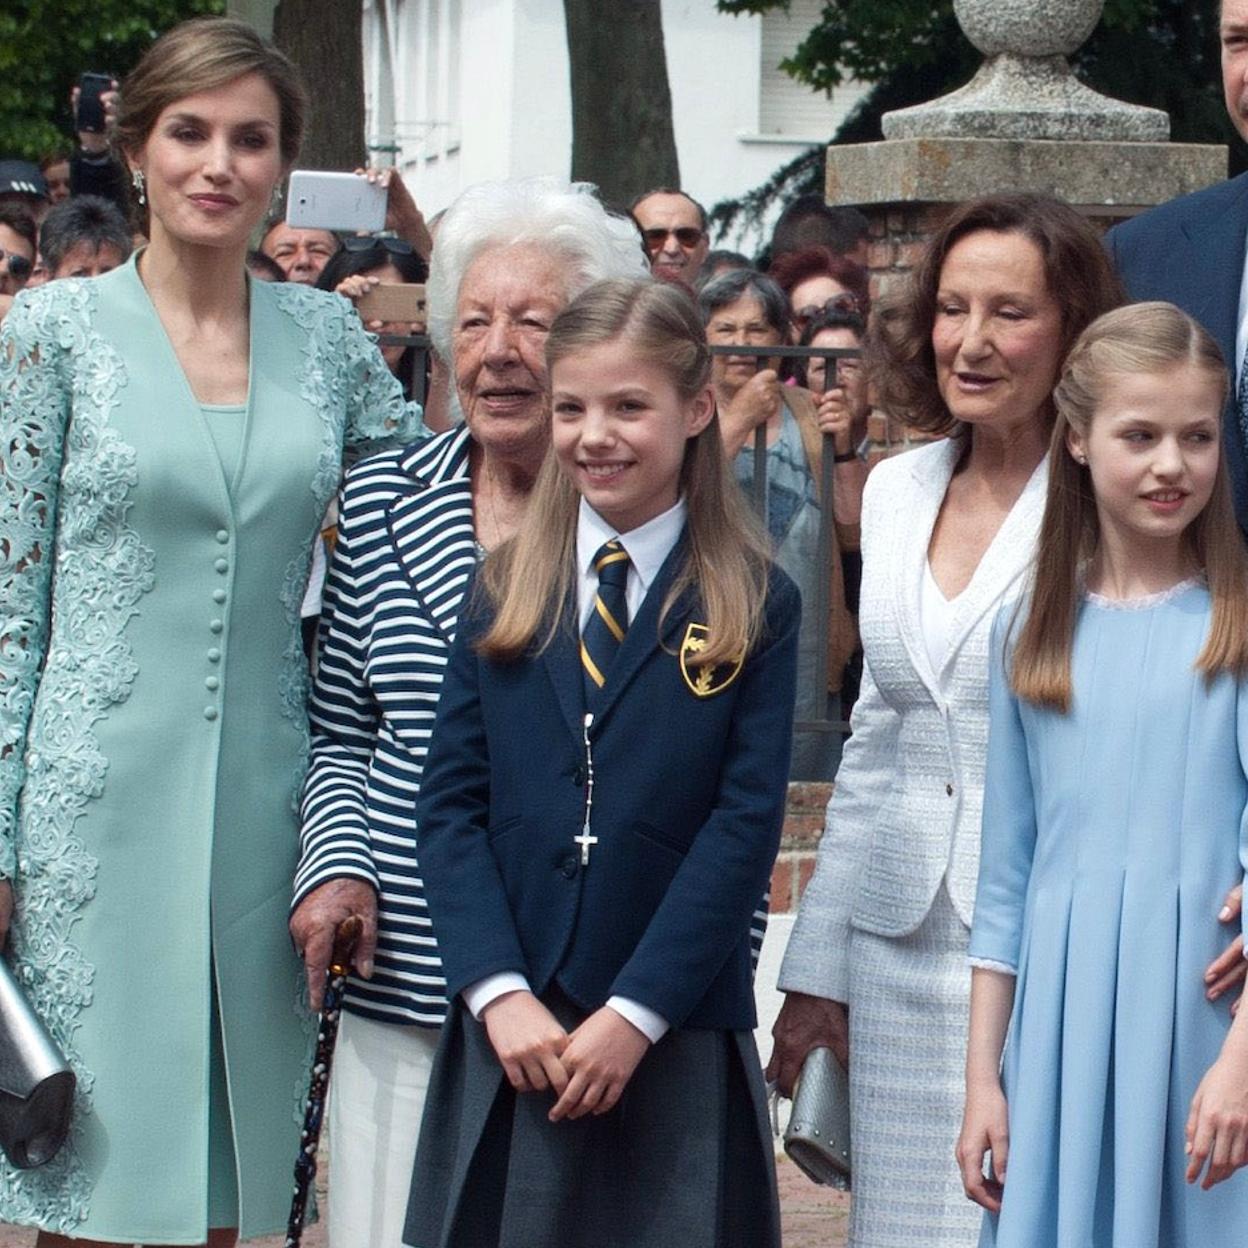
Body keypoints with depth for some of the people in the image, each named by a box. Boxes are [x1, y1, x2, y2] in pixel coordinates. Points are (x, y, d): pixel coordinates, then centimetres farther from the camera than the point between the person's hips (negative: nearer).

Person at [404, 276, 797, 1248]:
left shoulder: (755, 606, 1)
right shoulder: (505, 592, 9)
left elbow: (747, 824, -5)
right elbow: (451, 803, 3)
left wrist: (636, 1014, -12)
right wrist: (499, 991, -10)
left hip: (677, 1047, -2)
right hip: (509, 1037, 2)